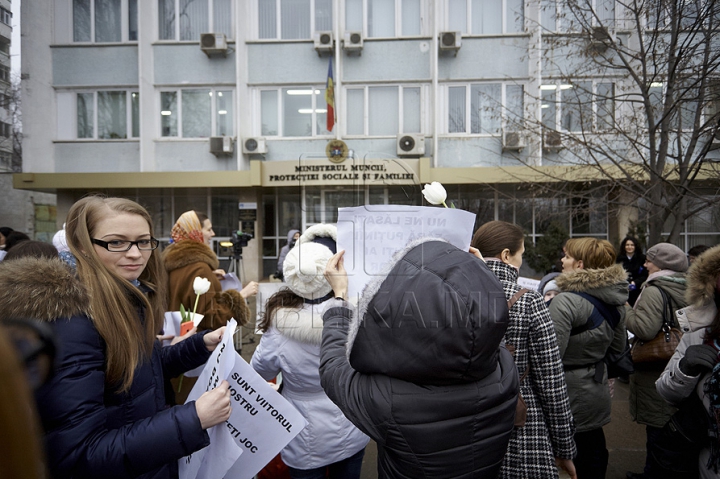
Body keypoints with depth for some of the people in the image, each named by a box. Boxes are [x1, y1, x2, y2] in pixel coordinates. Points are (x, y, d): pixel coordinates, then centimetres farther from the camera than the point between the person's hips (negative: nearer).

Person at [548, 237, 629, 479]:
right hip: (599, 391, 8)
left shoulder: (565, 301, -24)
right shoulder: (615, 301, 2)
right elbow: (618, 347, 14)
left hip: (572, 392, -8)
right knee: (594, 452, 23)